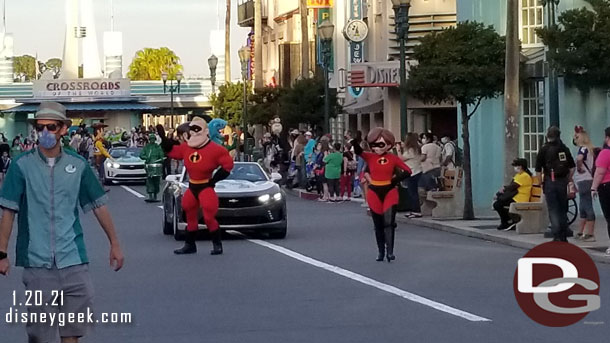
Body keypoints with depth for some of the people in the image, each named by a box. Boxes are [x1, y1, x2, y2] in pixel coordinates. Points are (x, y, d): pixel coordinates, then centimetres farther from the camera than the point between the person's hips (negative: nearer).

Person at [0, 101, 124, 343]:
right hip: (37, 262, -2)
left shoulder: (78, 165, 6)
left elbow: (98, 206, 13)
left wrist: (115, 244, 14)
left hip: (74, 260, 2)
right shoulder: (22, 165, -1)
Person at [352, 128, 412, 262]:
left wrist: (396, 180, -9)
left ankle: (390, 252, -10)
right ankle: (381, 251, 19)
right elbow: (358, 151, -20)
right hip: (374, 192, 2)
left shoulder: (393, 158, -3)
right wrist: (355, 140, -35)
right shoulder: (370, 157, -1)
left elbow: (408, 171, -5)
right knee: (378, 224, 9)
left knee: (389, 222, -11)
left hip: (390, 191, -2)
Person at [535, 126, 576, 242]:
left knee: (553, 210, -3)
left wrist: (541, 182, 5)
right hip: (563, 181, 4)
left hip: (550, 181, -4)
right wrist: (568, 180, 15)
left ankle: (556, 236, -12)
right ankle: (563, 237, 16)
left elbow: (538, 170, -6)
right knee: (562, 209, 13)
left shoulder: (544, 149, -5)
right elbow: (572, 167, 6)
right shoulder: (564, 149, 6)